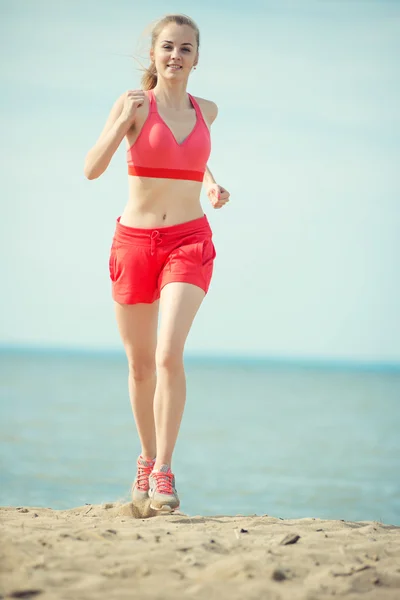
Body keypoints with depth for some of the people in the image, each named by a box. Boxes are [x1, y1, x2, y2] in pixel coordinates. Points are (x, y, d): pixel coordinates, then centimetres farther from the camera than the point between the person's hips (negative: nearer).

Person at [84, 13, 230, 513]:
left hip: (189, 242, 0)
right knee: (140, 363, 10)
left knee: (169, 354, -19)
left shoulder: (206, 111, 6)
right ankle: (147, 458, 32)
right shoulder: (134, 103, -4)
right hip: (135, 241, 0)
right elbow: (92, 169, -12)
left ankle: (164, 471, -14)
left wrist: (211, 184, 11)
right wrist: (123, 121, -25)